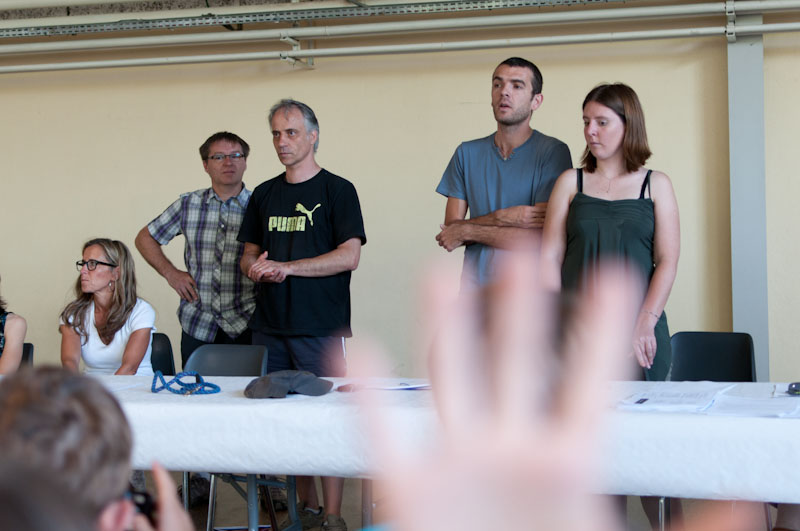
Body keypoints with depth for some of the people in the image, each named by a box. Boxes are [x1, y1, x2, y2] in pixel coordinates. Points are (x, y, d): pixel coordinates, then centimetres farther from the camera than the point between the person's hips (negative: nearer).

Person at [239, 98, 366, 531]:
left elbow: (349, 256, -9)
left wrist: (286, 267, -14)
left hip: (320, 328, -5)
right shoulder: (264, 195, 16)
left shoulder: (337, 190, 0)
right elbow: (250, 253, 20)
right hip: (270, 326, 5)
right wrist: (256, 267, -5)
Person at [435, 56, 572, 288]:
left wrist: (467, 231, -4)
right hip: (476, 282, 3)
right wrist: (502, 218, -14)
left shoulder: (552, 152, -3)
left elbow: (544, 237, -11)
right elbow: (449, 229, 4)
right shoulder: (467, 153, 11)